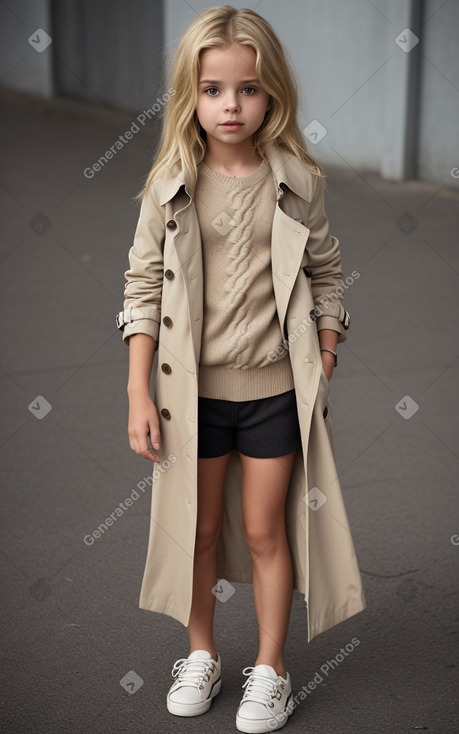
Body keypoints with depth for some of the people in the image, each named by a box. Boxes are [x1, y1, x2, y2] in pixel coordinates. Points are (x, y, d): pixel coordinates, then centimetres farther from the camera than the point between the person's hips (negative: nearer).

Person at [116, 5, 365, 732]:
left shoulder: (297, 182, -7)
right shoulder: (171, 186, -7)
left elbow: (326, 277, 3)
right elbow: (144, 286, -4)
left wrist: (325, 370, 1)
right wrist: (138, 394, -7)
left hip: (276, 390, -1)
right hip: (194, 390, 1)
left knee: (265, 531, 10)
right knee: (197, 528, 15)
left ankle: (270, 668, 28)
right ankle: (202, 653, 36)